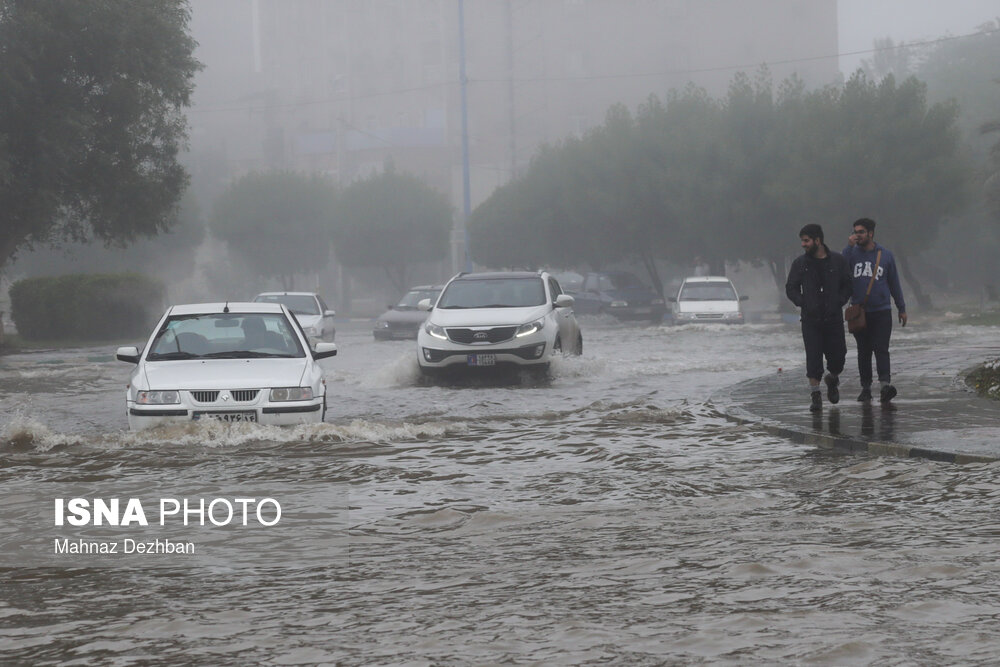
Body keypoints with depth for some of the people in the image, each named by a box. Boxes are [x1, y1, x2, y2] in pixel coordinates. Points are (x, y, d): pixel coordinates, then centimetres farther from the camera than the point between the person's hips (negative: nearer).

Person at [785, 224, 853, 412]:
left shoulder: (837, 261, 1)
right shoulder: (800, 263, 2)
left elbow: (848, 285, 8)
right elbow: (790, 288, 8)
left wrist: (839, 302, -6)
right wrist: (803, 303, -7)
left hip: (834, 317, 0)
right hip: (811, 319, 0)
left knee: (838, 355, 2)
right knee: (813, 357, -6)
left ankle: (833, 378, 33)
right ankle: (815, 394, -1)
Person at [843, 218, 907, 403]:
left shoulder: (885, 255, 6)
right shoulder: (853, 253, 5)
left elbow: (894, 283, 13)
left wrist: (902, 309, 14)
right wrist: (849, 247, -15)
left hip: (882, 311, -1)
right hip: (859, 313, 1)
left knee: (881, 349, -12)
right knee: (864, 351, 6)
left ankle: (885, 383, -22)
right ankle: (865, 387, 10)